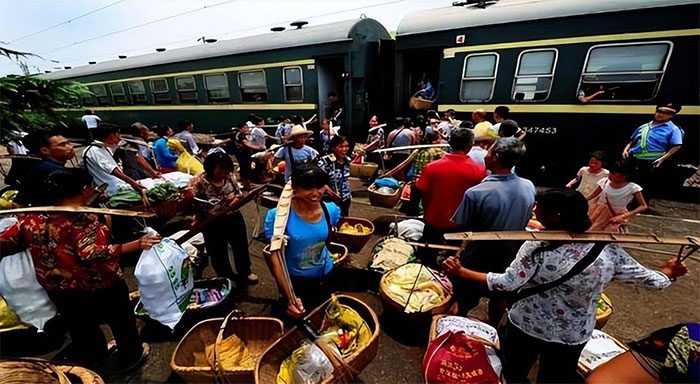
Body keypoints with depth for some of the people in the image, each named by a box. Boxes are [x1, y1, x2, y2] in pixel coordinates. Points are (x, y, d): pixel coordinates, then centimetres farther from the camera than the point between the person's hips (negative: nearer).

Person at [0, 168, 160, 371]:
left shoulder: (31, 217, -6)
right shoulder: (82, 219, -28)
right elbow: (92, 253, -38)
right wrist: (137, 244, -41)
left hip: (58, 289, 6)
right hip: (100, 285, -6)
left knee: (80, 327, 29)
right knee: (121, 320, 19)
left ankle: (92, 358, 51)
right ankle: (131, 358, 38)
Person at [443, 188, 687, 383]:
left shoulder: (536, 248, -29)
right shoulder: (609, 250, -14)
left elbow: (507, 283, -29)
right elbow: (650, 280, -1)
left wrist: (460, 272, -23)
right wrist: (668, 272, 22)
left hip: (527, 326, -4)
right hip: (575, 335, 4)